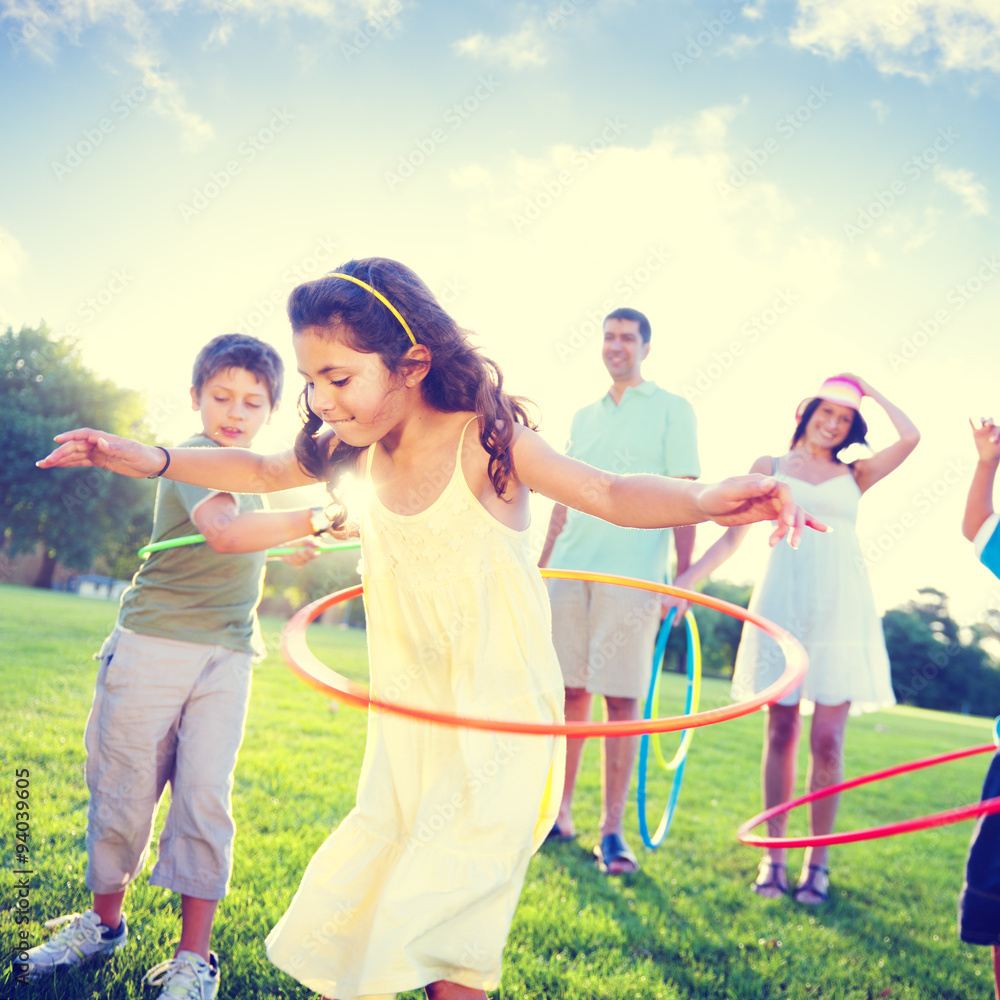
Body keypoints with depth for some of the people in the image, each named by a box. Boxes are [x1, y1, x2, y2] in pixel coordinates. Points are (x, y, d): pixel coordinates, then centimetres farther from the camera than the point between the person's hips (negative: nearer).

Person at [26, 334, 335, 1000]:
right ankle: (105, 921, 30)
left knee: (205, 795, -1)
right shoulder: (196, 459, -12)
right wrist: (313, 519, -43)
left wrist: (281, 550, 28)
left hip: (227, 657, 6)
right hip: (154, 644, -6)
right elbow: (223, 531, -35)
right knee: (124, 787, 7)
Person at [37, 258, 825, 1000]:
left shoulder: (481, 440, -19)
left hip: (502, 728, -6)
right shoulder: (358, 449, -1)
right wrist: (153, 460, 6)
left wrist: (707, 498, -41)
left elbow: (614, 495, -22)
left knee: (441, 934, -2)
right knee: (346, 905, 14)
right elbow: (264, 473, 14)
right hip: (410, 730, 6)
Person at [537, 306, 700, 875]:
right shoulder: (584, 417, 20)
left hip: (633, 572, -4)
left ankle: (613, 830, 3)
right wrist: (540, 567, 16)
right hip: (570, 569, 5)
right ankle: (559, 814, 16)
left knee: (621, 697, -4)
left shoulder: (672, 410, 5)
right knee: (570, 690, 6)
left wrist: (684, 576, -9)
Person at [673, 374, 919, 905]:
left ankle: (818, 861, 8)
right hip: (783, 604, 0)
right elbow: (734, 533, 10)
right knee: (781, 732, 1)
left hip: (840, 608, 1)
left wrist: (870, 390, 14)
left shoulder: (854, 476, 16)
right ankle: (773, 855, 11)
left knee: (827, 739, -3)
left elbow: (910, 436, 2)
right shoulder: (770, 467, 14)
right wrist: (691, 576, 0)